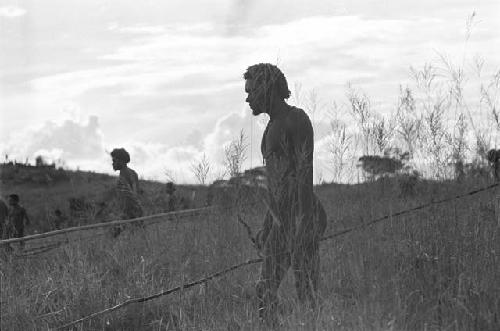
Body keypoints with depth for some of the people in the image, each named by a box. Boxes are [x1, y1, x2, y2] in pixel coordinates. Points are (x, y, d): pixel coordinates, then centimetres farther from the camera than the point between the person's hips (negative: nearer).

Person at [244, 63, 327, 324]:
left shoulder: (297, 119, -7)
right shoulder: (273, 126, 21)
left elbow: (305, 171, -16)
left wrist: (303, 222, -23)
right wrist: (267, 227, 23)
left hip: (301, 216, -9)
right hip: (280, 219, 9)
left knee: (306, 293, -11)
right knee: (266, 291, 2)